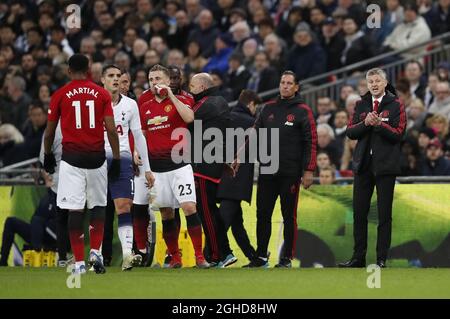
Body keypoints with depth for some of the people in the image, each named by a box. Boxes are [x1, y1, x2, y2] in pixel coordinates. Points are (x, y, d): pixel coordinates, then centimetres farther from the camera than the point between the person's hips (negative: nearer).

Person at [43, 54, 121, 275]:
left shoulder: (59, 95, 2)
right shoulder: (102, 94, 3)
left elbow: (49, 132, 7)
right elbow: (111, 130, -1)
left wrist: (47, 156, 22)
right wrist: (116, 159, 5)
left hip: (71, 158, -1)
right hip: (96, 157, 1)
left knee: (75, 209, -1)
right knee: (98, 206, 16)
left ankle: (79, 262, -2)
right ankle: (95, 252, 2)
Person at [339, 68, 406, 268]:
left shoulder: (395, 105, -1)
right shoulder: (361, 105, 12)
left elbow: (398, 134, -9)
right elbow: (350, 132, 4)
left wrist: (379, 124, -22)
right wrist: (365, 123, -13)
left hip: (385, 165, -4)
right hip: (363, 165, 4)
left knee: (384, 214, 0)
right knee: (359, 212, 6)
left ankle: (382, 259, 3)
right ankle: (358, 257, 14)